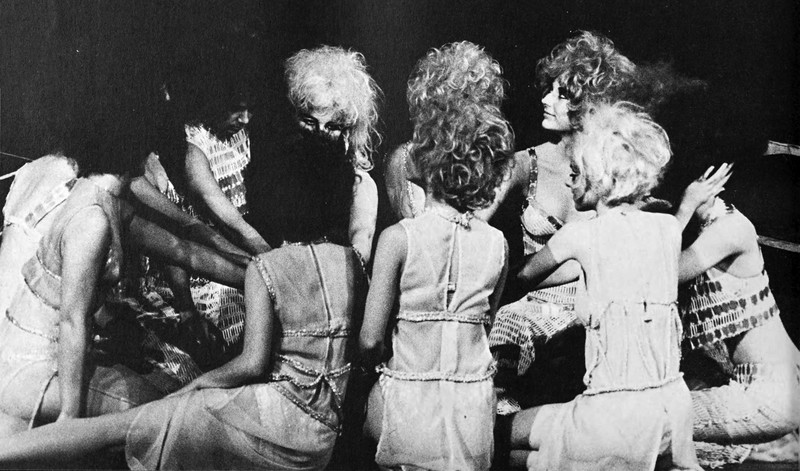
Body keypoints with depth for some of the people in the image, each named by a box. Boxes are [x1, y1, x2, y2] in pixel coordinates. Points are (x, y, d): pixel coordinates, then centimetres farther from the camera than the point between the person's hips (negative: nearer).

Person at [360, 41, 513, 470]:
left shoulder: (398, 238, -14)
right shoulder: (496, 243, -2)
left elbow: (370, 339, -11)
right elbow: (485, 323, 8)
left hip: (409, 401, -3)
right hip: (473, 403, 4)